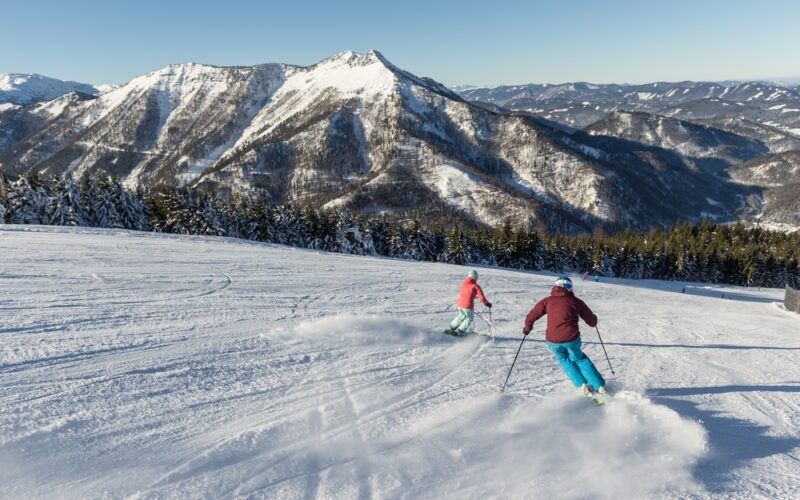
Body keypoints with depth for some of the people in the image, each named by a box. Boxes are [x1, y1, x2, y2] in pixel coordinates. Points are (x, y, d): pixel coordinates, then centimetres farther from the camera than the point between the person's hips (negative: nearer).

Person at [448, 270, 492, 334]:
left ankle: (452, 328, 38)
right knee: (470, 318, 20)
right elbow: (482, 297, -10)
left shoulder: (464, 283, 7)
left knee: (461, 316, 30)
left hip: (460, 304, 5)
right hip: (468, 306, -5)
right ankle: (460, 331, 21)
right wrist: (487, 304, 8)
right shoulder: (475, 286, -9)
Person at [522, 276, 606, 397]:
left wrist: (527, 327, 25)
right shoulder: (575, 301, 4)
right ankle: (599, 386, 25)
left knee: (565, 361, 27)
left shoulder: (547, 301, 5)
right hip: (572, 340, 0)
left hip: (553, 341, 0)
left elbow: (531, 317, 5)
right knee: (579, 359, 26)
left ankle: (582, 384, 17)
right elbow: (592, 321, 12)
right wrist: (593, 320, 36)